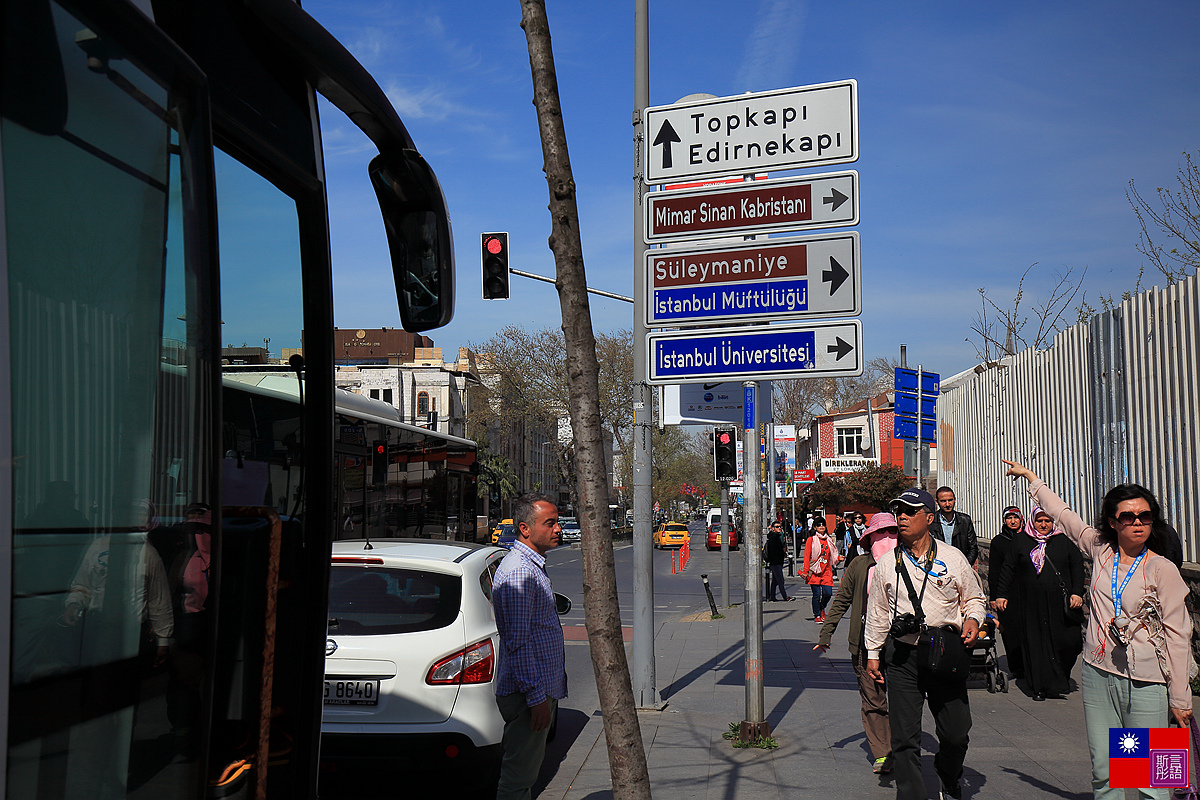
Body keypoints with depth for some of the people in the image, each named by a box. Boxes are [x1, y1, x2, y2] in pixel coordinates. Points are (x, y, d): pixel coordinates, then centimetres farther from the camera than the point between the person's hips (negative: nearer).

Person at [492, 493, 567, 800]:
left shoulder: (533, 566, 15)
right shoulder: (519, 572, -19)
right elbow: (519, 643, -23)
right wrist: (536, 697, -23)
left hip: (542, 689, 10)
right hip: (529, 693, -10)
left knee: (527, 769, 17)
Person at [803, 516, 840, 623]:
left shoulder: (829, 540, 12)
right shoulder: (811, 540, 0)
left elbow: (833, 555, 20)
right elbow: (807, 556, -1)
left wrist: (839, 558, -1)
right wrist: (806, 572, -6)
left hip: (826, 571, 3)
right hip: (815, 571, -3)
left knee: (828, 593, -6)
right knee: (816, 594, -3)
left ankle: (822, 609, 24)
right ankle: (817, 615, 12)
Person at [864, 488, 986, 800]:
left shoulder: (953, 558, 3)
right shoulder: (887, 563, 6)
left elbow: (974, 598, 13)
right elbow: (877, 611, 14)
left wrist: (972, 619, -8)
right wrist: (873, 653, 14)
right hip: (902, 655, 0)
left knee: (956, 733, 7)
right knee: (905, 738, -2)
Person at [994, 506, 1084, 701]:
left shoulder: (1064, 541, 10)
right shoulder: (1021, 542, 10)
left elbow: (1077, 566, 9)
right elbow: (1009, 569, 13)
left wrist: (1077, 593, -2)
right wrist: (1001, 595, 9)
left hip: (1061, 602, 0)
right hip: (1032, 604, 0)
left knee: (1070, 642, -6)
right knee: (1036, 644, -1)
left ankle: (1061, 678, 18)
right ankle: (1040, 686, 7)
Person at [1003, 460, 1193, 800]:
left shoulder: (1162, 570, -6)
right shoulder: (1101, 550, 5)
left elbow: (1178, 636, -5)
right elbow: (1063, 515, 20)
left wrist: (1180, 699, -5)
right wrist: (1030, 476, 30)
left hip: (1146, 683, -4)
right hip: (1098, 674, 4)